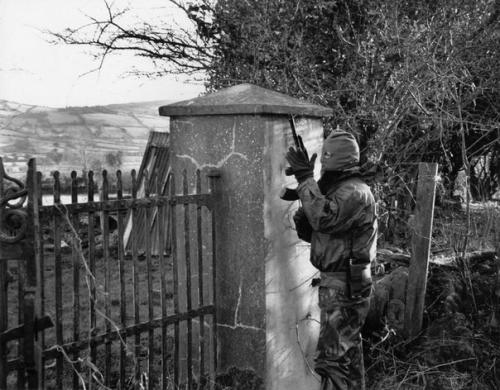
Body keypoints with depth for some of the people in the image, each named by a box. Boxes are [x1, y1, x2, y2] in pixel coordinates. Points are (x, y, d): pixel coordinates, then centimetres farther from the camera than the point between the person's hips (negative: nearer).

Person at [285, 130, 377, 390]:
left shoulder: (354, 192, -17)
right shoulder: (339, 190, 13)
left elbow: (325, 218, -34)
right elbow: (313, 233, 16)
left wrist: (305, 178, -28)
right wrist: (301, 218, -5)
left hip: (345, 287, -10)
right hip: (343, 283, 10)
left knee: (331, 359, -8)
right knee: (348, 350, 20)